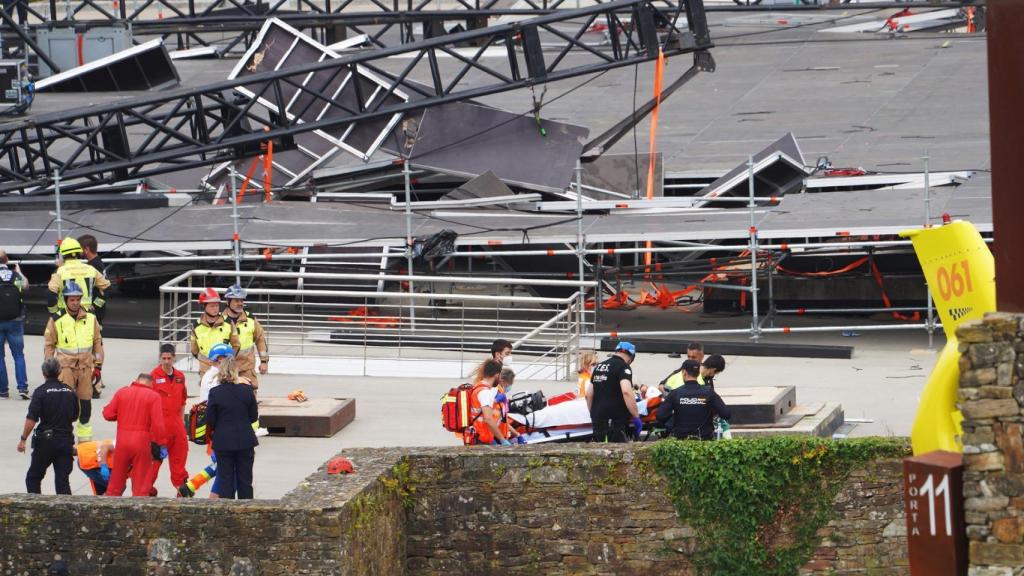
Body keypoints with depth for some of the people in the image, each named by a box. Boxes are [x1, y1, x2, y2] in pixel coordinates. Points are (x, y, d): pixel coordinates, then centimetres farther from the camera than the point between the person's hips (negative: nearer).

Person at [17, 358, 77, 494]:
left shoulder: (41, 392, -11)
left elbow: (31, 419, -16)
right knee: (63, 480, 5)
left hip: (46, 440, -4)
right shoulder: (69, 391, 5)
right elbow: (74, 416, 16)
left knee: (33, 478, 9)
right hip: (66, 440, 4)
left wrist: (23, 439, -9)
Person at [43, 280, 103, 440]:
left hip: (86, 365, 3)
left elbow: (97, 342, 13)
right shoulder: (56, 319, -1)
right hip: (65, 365, -2)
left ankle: (85, 432, 20)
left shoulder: (90, 318, 6)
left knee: (86, 399, 7)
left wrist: (98, 365, 10)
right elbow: (49, 344, 5)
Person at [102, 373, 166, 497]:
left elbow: (108, 414, 3)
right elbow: (158, 424, -11)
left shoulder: (121, 392, 3)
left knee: (117, 478, 13)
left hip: (122, 440, 3)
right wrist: (158, 442, -3)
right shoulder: (153, 396, -5)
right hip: (142, 441, -2)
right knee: (141, 481, 5)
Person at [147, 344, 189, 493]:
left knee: (180, 452, 10)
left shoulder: (180, 376, 9)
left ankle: (180, 482, 22)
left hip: (176, 421, 5)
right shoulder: (154, 376, -7)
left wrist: (181, 417, 15)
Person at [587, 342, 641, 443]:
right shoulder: (623, 367, -7)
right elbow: (626, 391, -22)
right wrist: (636, 417, -18)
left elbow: (589, 394, 21)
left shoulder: (599, 366, 17)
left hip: (597, 419, 8)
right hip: (615, 420, -8)